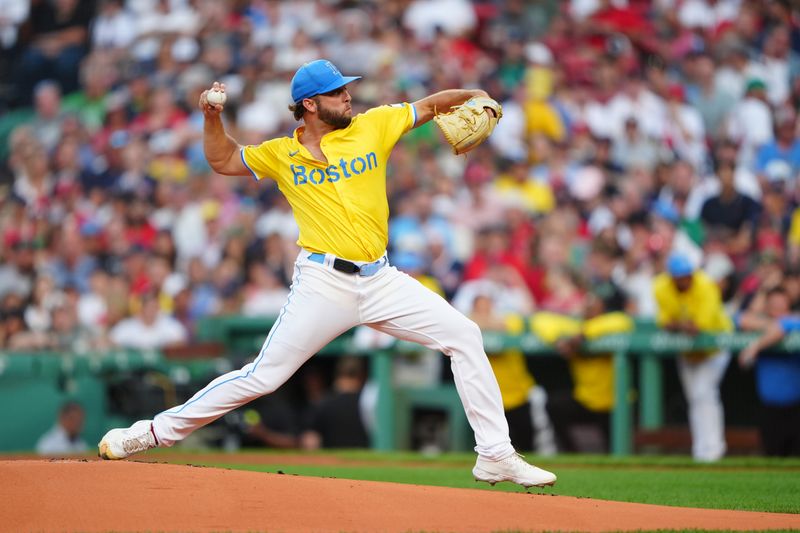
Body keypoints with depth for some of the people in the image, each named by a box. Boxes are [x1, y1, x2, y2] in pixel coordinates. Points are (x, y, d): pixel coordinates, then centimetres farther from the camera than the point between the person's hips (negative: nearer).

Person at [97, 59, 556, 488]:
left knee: (464, 336, -6)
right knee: (263, 377, -7)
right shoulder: (283, 154, 6)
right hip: (323, 284, -3)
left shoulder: (374, 126, 8)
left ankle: (496, 456, -1)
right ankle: (156, 431, 3)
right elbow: (223, 161, 17)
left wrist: (473, 96, -5)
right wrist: (213, 117, 2)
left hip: (380, 280, 3)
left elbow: (428, 106, 12)